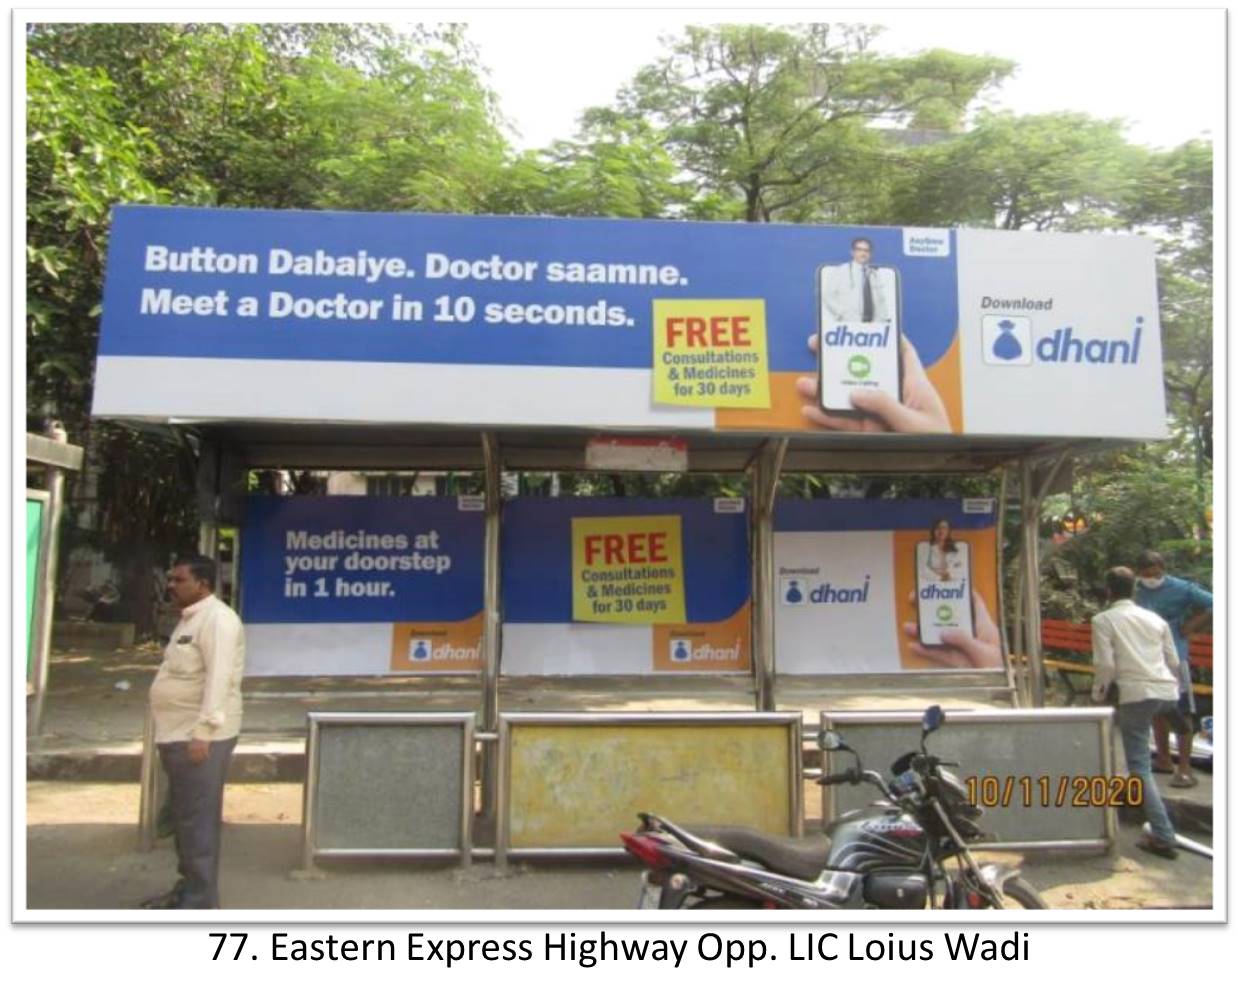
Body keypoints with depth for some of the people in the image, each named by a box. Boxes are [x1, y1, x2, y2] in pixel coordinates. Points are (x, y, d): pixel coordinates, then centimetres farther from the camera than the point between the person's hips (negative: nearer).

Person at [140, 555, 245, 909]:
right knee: (184, 817, 18)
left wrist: (203, 731, -27)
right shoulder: (190, 619, 17)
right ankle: (187, 889, 30)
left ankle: (200, 902, 4)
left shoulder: (217, 618, -16)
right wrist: (174, 733, 21)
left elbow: (218, 678, -24)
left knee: (198, 820, -4)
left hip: (198, 737, -10)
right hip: (179, 734, 10)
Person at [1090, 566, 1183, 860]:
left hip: (1136, 694, -5)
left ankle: (1163, 837, -4)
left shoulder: (1103, 620, 2)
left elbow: (1106, 665, -6)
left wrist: (1098, 695, 8)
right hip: (1167, 692, 5)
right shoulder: (1156, 619, 17)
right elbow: (1173, 661, 17)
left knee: (1140, 766, 0)